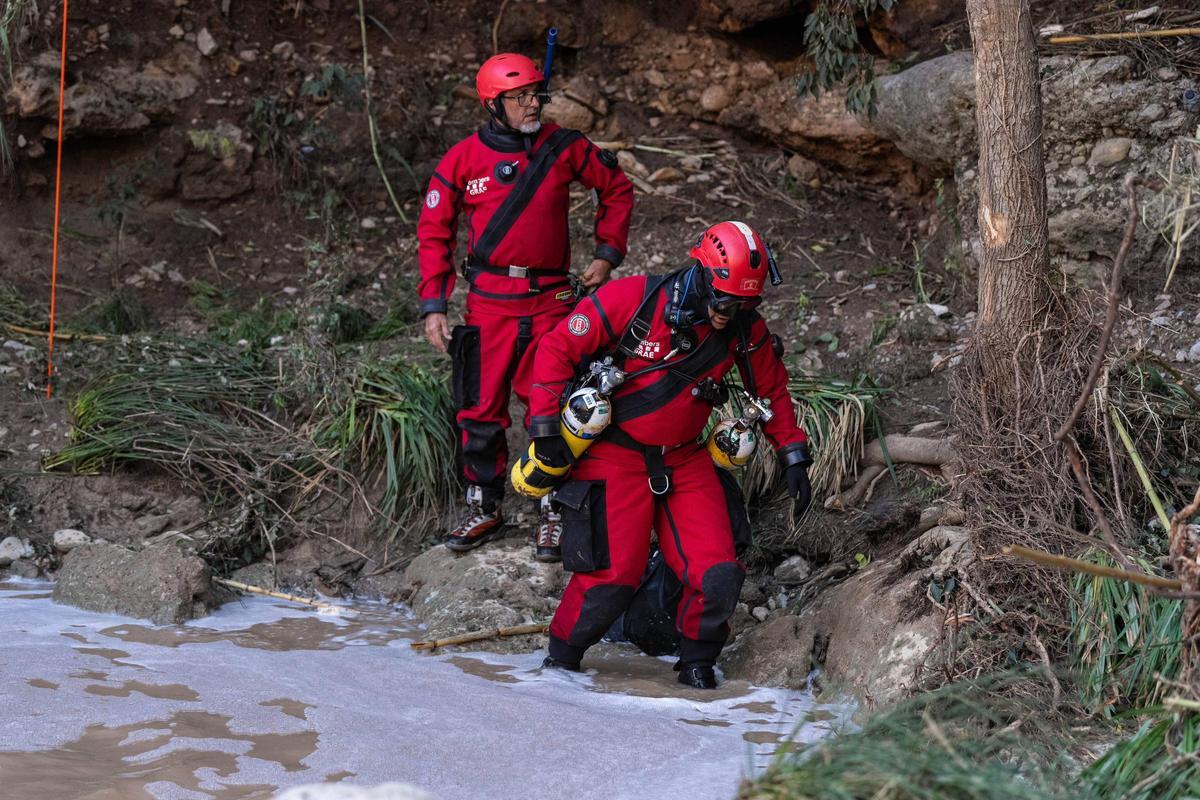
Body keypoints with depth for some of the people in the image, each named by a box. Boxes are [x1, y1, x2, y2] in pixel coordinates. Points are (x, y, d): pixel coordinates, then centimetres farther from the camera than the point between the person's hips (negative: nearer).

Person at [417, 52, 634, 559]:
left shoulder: (564, 149, -1)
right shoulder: (463, 160, -2)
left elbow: (617, 189, 14)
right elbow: (434, 233, 5)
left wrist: (607, 254, 7)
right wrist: (433, 305, -1)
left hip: (551, 303, 0)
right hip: (489, 305, 0)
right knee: (481, 410, 4)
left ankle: (553, 511, 11)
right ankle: (484, 508, 20)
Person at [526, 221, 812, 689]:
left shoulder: (746, 330, -6)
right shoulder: (631, 301, -19)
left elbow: (771, 392, 12)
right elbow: (557, 349, -12)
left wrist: (793, 457, 9)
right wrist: (547, 426, -13)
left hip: (685, 460, 4)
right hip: (615, 454, -4)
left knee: (719, 578, -10)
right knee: (613, 575, -13)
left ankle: (697, 663, 17)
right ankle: (561, 657, 14)